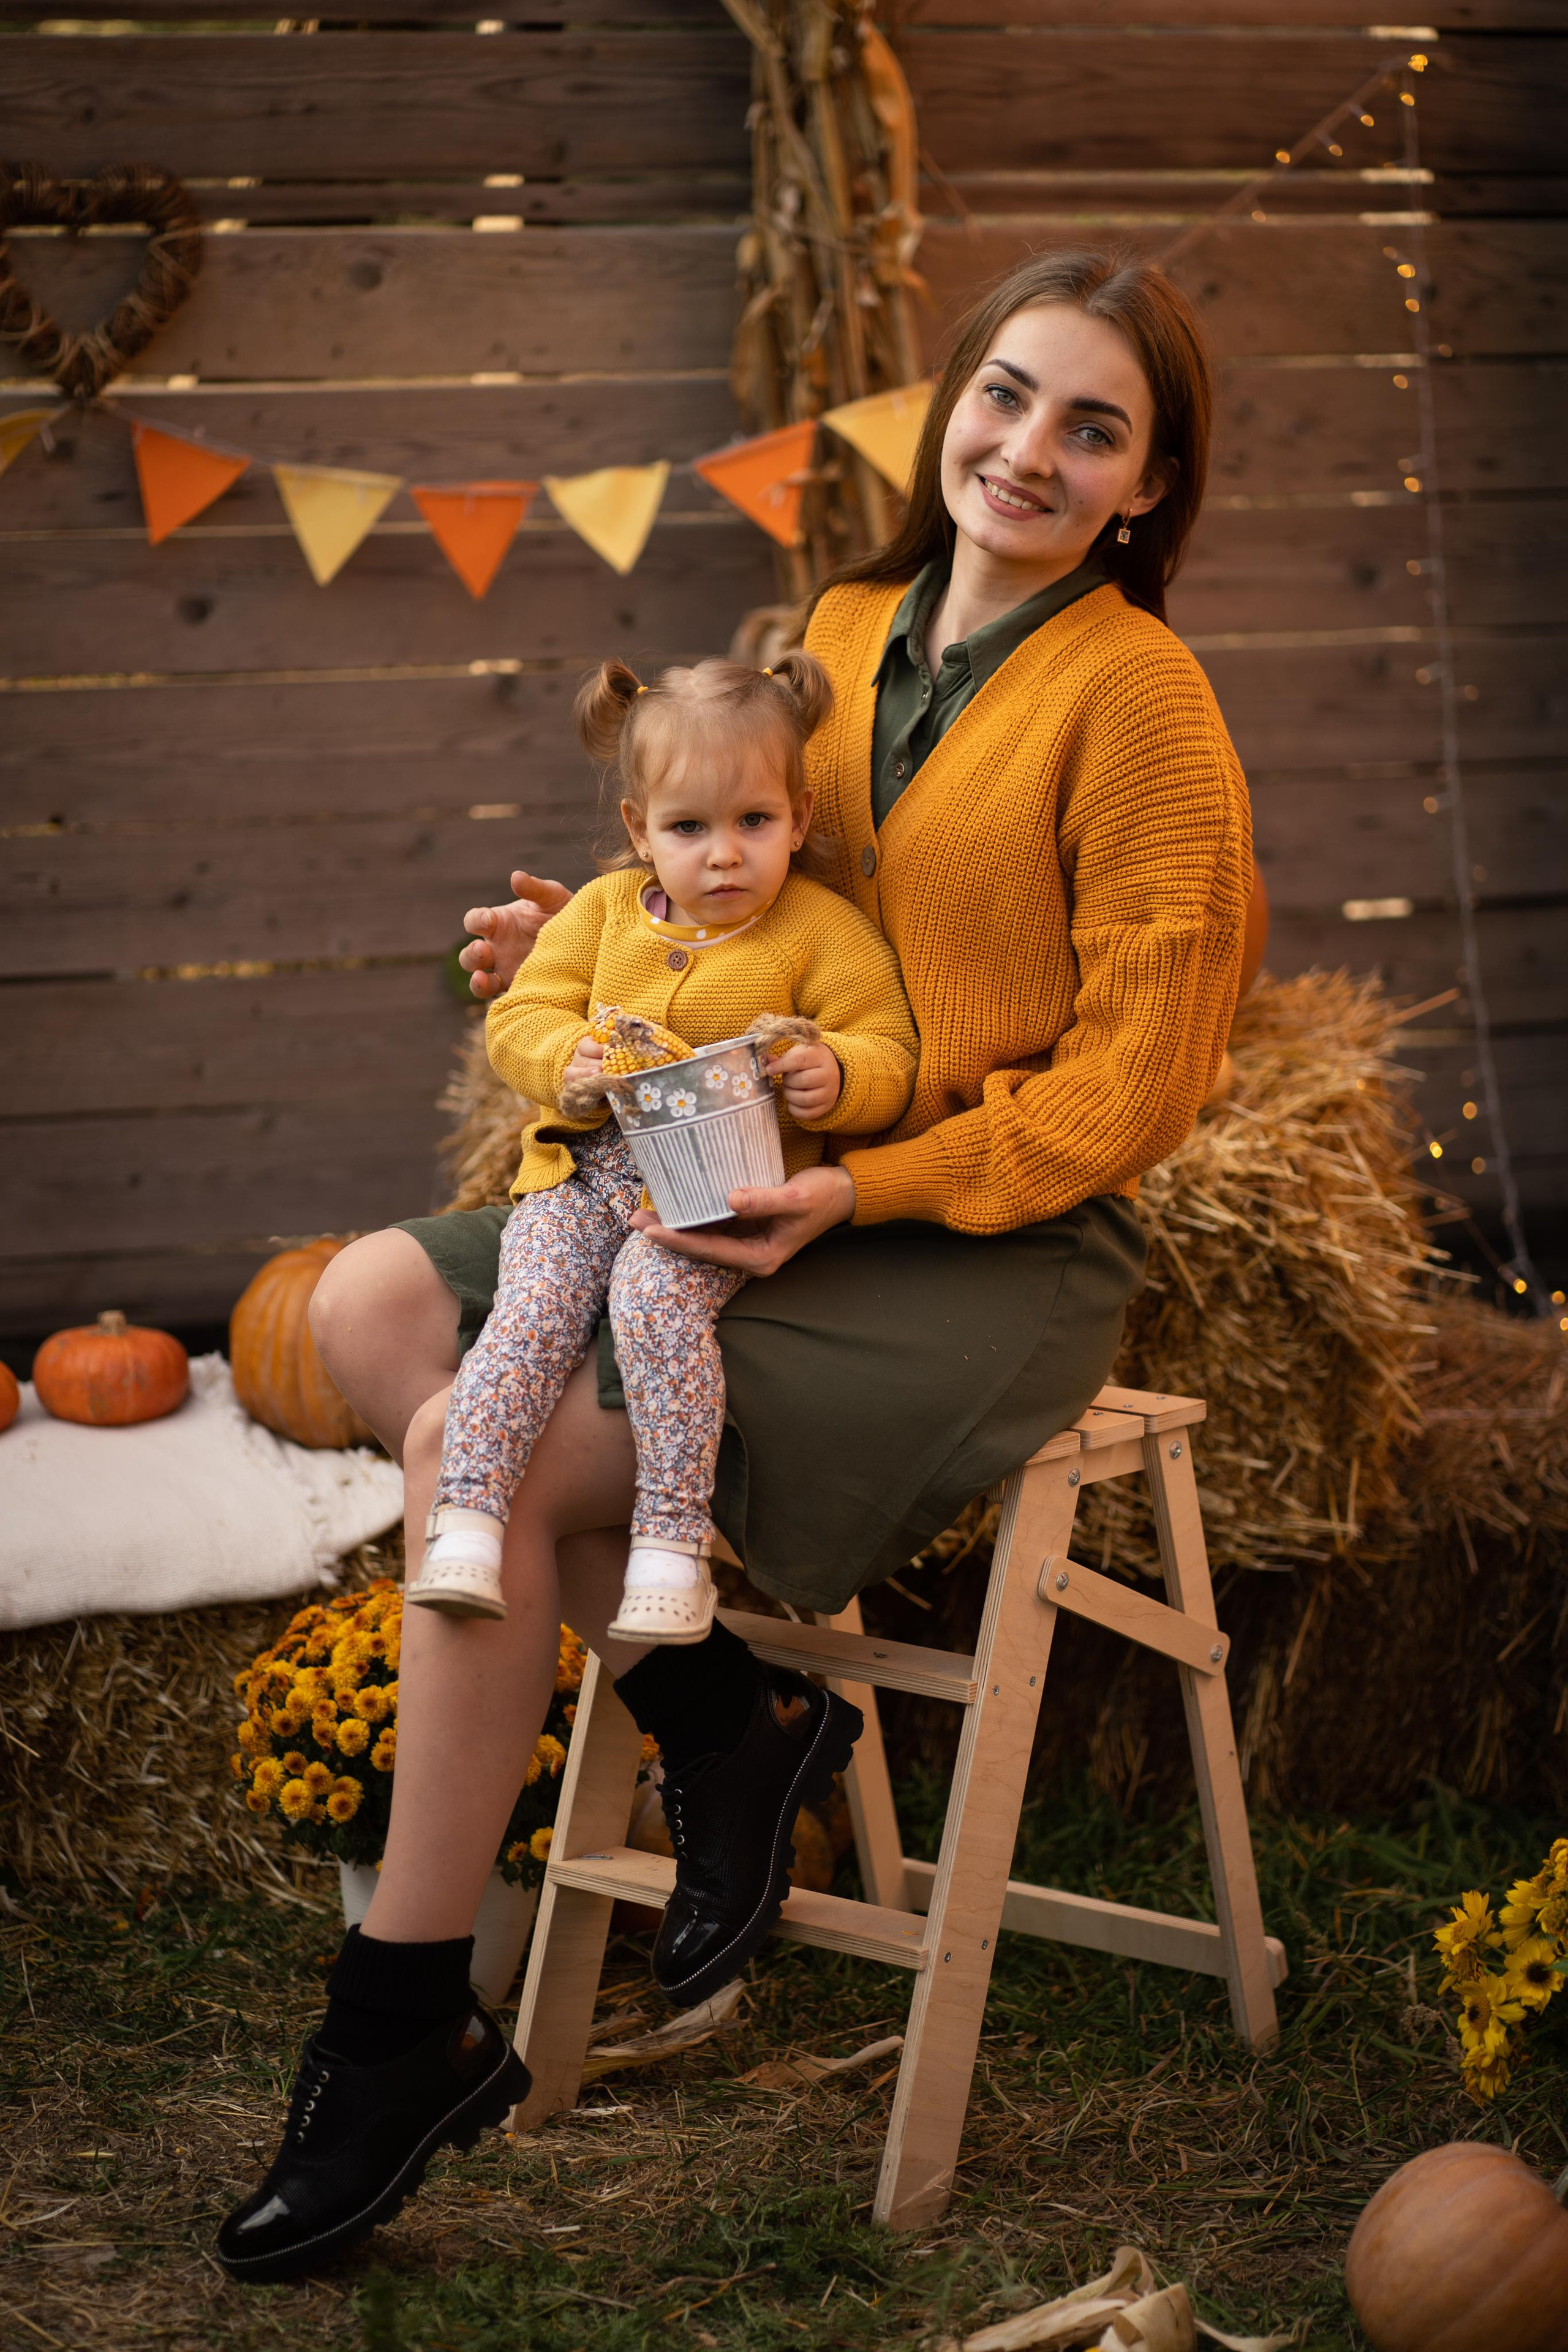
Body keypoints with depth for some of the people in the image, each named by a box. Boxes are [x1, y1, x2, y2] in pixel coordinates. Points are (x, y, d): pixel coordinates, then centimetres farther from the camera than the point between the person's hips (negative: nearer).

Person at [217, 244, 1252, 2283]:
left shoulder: (1134, 694, -10)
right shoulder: (848, 632, 11)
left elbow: (1135, 1081, -12)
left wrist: (861, 1188, -20)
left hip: (998, 1257, -7)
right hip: (783, 1203, 7)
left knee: (485, 1450, -22)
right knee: (372, 1306, -13)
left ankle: (402, 2028, -8)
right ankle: (723, 1721, -3)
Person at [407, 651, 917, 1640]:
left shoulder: (824, 931, 1)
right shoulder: (605, 911, 11)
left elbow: (890, 1057, 0)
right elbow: (520, 1016, 12)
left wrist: (836, 1077, -24)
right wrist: (567, 1058, -11)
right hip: (585, 1172, 4)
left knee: (655, 1295, -31)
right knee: (532, 1309, -21)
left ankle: (674, 1542, -25)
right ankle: (467, 1521, -17)